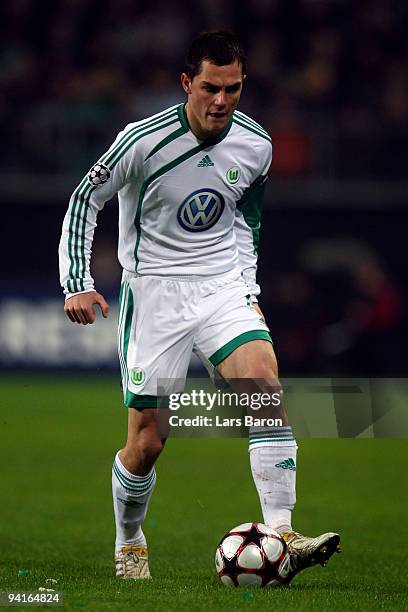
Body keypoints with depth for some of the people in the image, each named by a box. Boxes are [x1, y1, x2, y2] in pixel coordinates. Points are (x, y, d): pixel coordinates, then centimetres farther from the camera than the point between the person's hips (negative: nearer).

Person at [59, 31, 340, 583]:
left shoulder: (255, 145, -1)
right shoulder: (144, 140, -14)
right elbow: (84, 201, -3)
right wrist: (77, 284, -11)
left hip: (224, 288, 3)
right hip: (154, 293, -3)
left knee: (267, 386, -23)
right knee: (147, 441, -2)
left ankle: (280, 538, -27)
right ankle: (128, 546, 25)